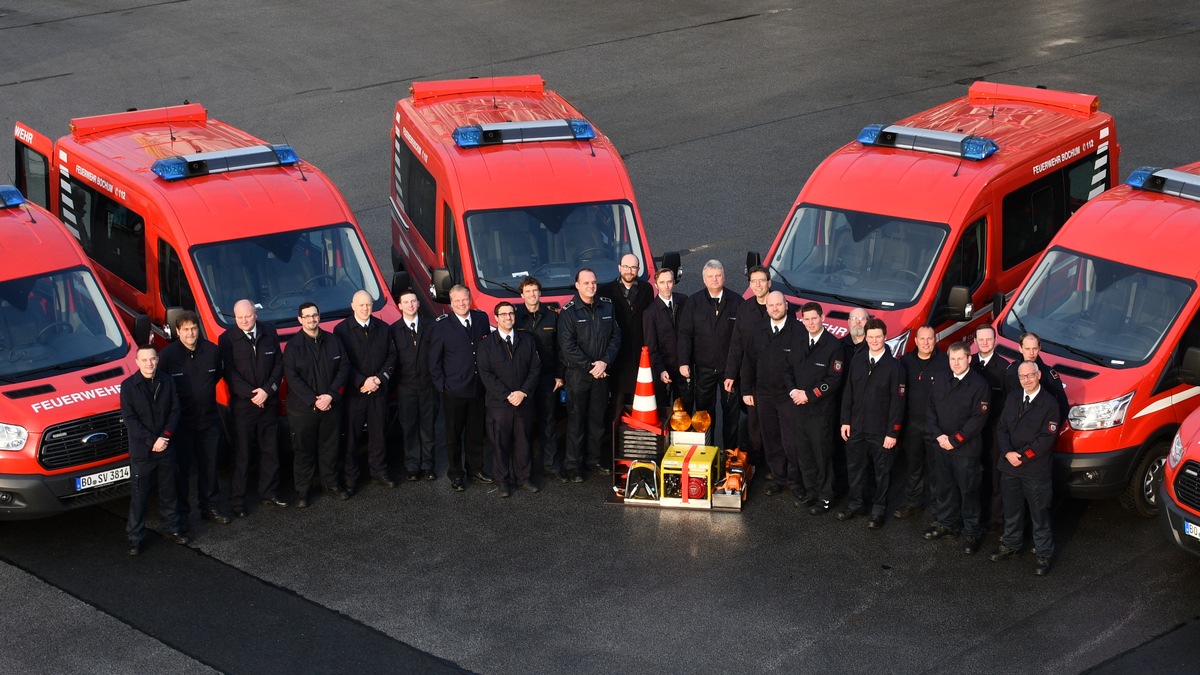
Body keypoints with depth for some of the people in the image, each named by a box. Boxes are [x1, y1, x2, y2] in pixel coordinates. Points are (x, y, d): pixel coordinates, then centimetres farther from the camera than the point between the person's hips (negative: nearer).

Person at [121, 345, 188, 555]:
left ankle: (172, 528, 29)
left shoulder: (167, 382, 2)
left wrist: (166, 435, -12)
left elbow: (175, 410, 3)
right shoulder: (128, 386, -8)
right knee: (139, 496, 2)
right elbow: (130, 419, -11)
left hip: (166, 449, 3)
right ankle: (135, 537, 10)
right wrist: (152, 441, -17)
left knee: (168, 491, 15)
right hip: (141, 451, -3)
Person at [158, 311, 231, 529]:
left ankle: (211, 506, 28)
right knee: (181, 468, 4)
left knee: (210, 465, 14)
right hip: (181, 421, -3)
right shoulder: (168, 355, -13)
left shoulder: (212, 350, -3)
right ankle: (180, 513, 14)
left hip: (209, 419, 3)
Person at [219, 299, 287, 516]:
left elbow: (279, 365, 4)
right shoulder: (227, 339, -5)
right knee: (241, 453, -1)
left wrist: (267, 390, -9)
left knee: (270, 450, 11)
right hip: (242, 405, -4)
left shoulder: (269, 333, 5)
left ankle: (269, 492, 23)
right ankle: (237, 500, 5)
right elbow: (230, 373, -9)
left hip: (269, 402, 4)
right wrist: (251, 394, -15)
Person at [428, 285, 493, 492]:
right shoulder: (442, 325, -8)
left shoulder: (482, 318, 2)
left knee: (476, 431, 14)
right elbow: (434, 360, -3)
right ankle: (456, 474, 16)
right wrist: (440, 385, -7)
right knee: (454, 433, 6)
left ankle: (475, 467, 29)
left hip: (478, 388, 3)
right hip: (454, 390, -3)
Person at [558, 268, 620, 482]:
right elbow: (568, 346, -12)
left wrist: (604, 362, -7)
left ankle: (593, 459, 22)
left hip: (601, 371, 4)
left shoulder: (607, 306, 6)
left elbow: (615, 336, 7)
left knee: (598, 417, 10)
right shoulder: (568, 312, -8)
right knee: (576, 419, -3)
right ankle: (571, 466, 2)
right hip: (576, 373, -4)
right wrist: (590, 367, -13)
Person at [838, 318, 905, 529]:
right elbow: (848, 392, 7)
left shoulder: (894, 366, -11)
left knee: (881, 471, 8)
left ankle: (878, 510, 21)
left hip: (880, 431, -4)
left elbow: (897, 402, -10)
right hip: (856, 426, 4)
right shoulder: (857, 360, 1)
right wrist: (845, 421, 4)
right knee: (854, 466, 14)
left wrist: (892, 432, -12)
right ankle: (855, 504, 31)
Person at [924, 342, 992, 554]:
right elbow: (930, 408, 8)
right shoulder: (940, 380, 7)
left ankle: (971, 532, 12)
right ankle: (947, 524, 30)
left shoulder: (979, 385, -11)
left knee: (968, 490, 2)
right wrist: (938, 435, -7)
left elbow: (978, 419, -14)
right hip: (942, 446, 5)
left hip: (966, 449, -5)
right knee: (944, 487, 15)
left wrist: (955, 440, -15)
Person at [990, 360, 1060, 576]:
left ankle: (1044, 554, 13)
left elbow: (1047, 438, -14)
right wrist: (1008, 453, -11)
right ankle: (1011, 544, 36)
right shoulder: (1012, 399, 7)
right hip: (1010, 467, 5)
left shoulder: (1049, 404, -11)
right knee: (1011, 509, 19)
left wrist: (1023, 456, -17)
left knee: (1040, 513, 3)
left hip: (1036, 470, -5)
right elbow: (1001, 428, 6)